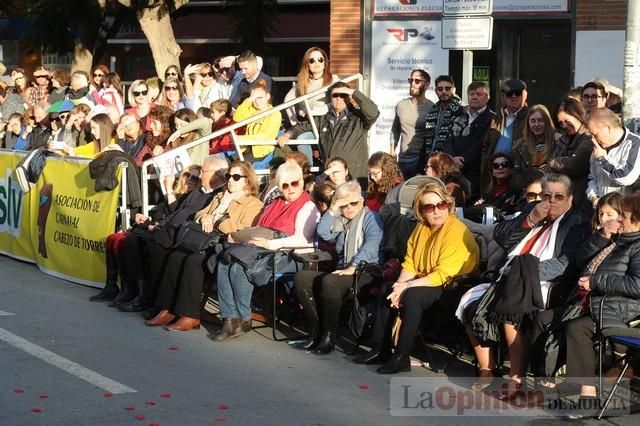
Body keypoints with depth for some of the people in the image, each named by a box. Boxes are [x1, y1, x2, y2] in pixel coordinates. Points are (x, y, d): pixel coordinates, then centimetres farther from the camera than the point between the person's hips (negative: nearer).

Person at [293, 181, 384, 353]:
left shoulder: (371, 218, 5)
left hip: (366, 271, -7)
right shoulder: (339, 222, 23)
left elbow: (371, 245, -12)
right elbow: (323, 232, 5)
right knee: (301, 278, -14)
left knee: (329, 281, -36)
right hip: (343, 270, 7)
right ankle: (316, 330, -15)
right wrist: (333, 209, 4)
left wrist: (353, 267, -24)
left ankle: (329, 336, -27)